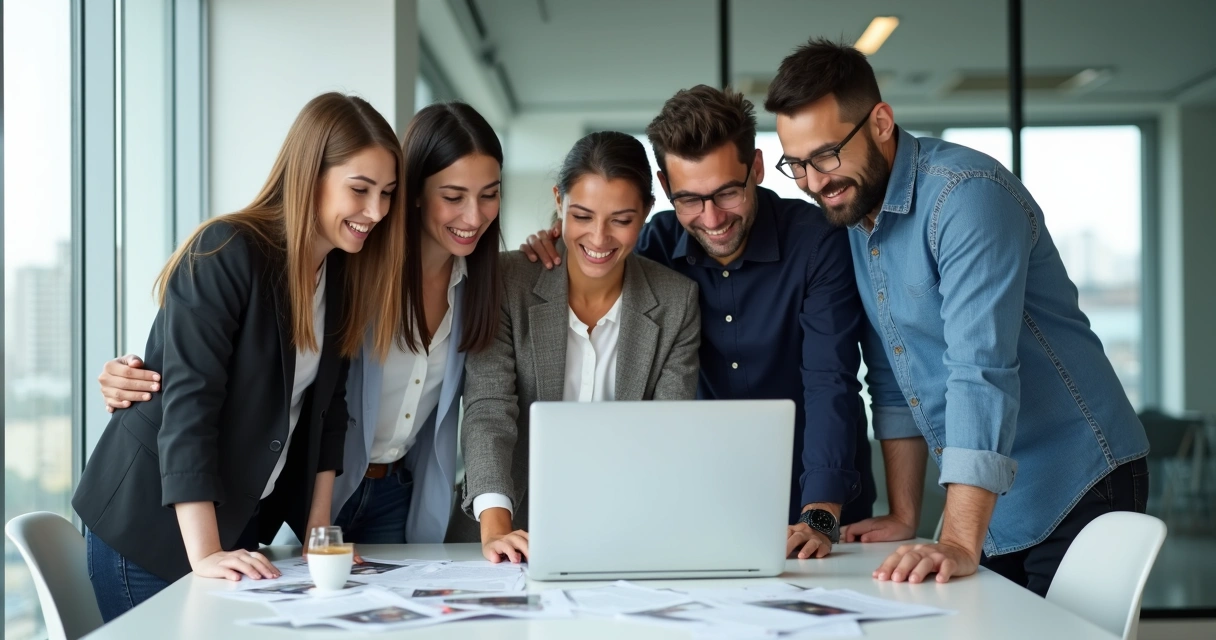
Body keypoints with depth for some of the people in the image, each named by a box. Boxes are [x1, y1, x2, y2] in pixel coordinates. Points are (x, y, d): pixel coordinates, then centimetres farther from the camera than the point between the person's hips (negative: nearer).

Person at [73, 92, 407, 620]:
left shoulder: (343, 274, 3)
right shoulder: (226, 255, -19)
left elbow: (326, 407, 7)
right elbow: (187, 400, -25)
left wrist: (318, 527, 2)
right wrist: (204, 555, -30)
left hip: (243, 524, 7)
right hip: (152, 523, -7)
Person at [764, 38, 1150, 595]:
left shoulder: (966, 195, -21)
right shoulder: (850, 213, 5)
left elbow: (981, 370, -30)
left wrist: (959, 545, -36)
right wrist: (904, 516, 8)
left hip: (1074, 491, -7)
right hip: (985, 501, 7)